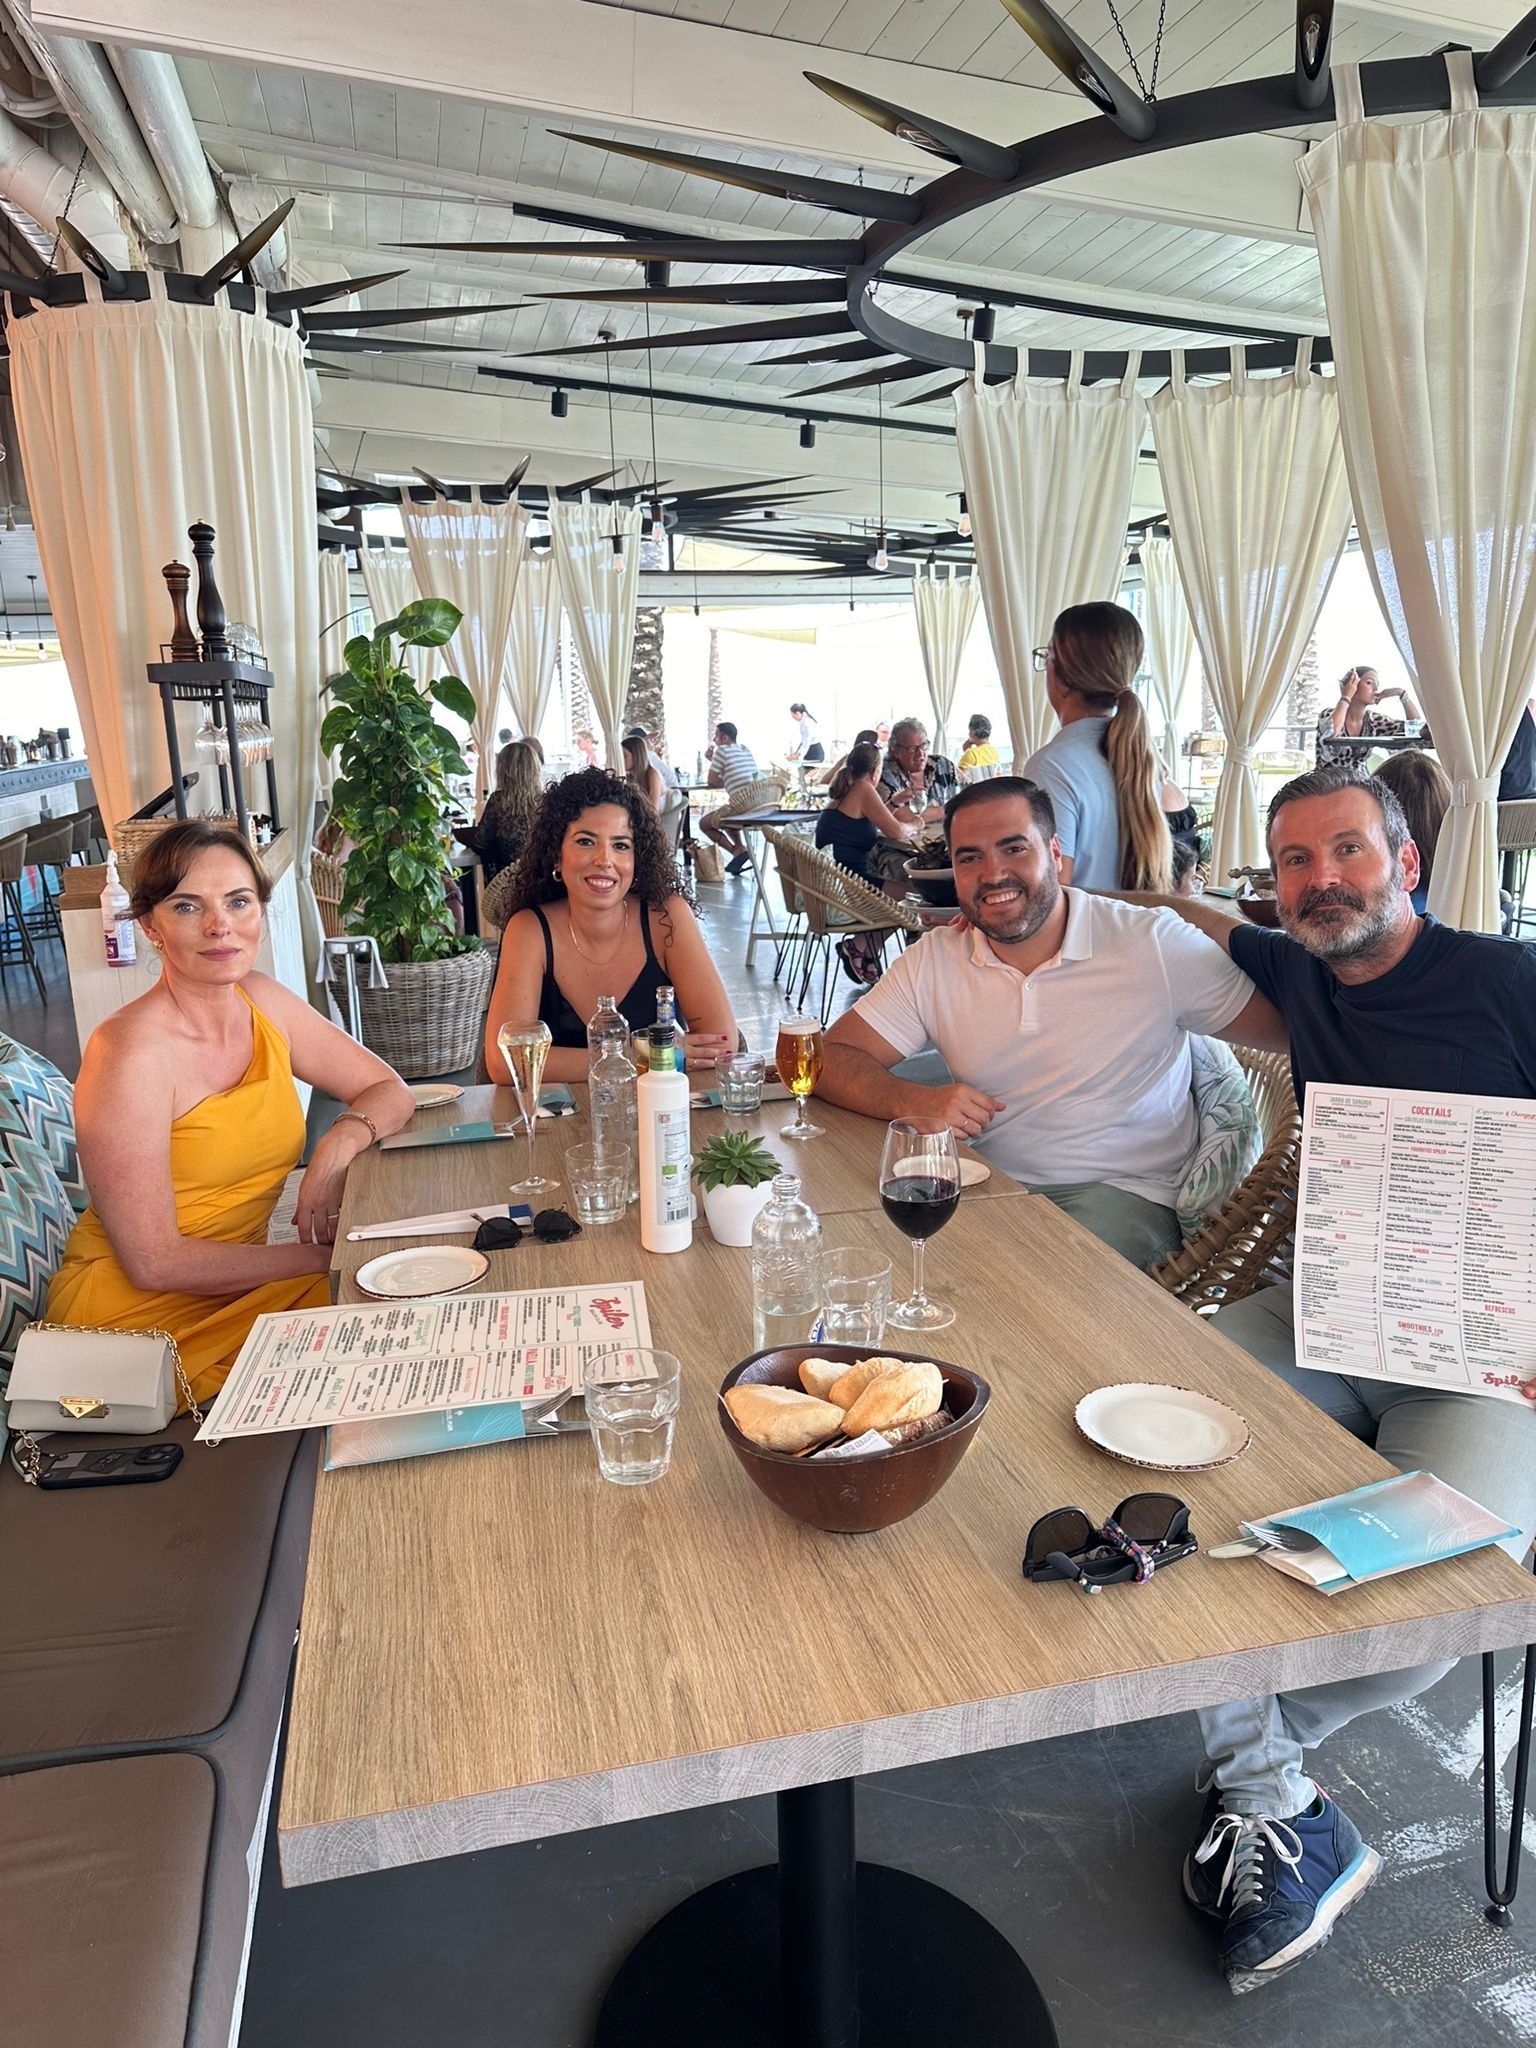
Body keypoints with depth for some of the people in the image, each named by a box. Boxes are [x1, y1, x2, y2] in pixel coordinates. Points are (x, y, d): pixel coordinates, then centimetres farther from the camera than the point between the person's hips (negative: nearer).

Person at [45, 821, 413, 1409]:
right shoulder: (129, 1053, -21)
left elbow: (389, 1090, 9)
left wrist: (341, 1141, -13)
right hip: (133, 1314, -7)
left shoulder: (263, 1001, 0)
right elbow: (154, 1262, -19)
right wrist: (319, 1256, -15)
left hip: (232, 1287, 7)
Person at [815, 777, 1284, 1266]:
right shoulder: (933, 961, 2)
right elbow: (831, 1059, -2)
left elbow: (1290, 1027, -2)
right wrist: (912, 1101, -20)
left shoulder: (1153, 945, -6)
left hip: (1122, 1191, -3)